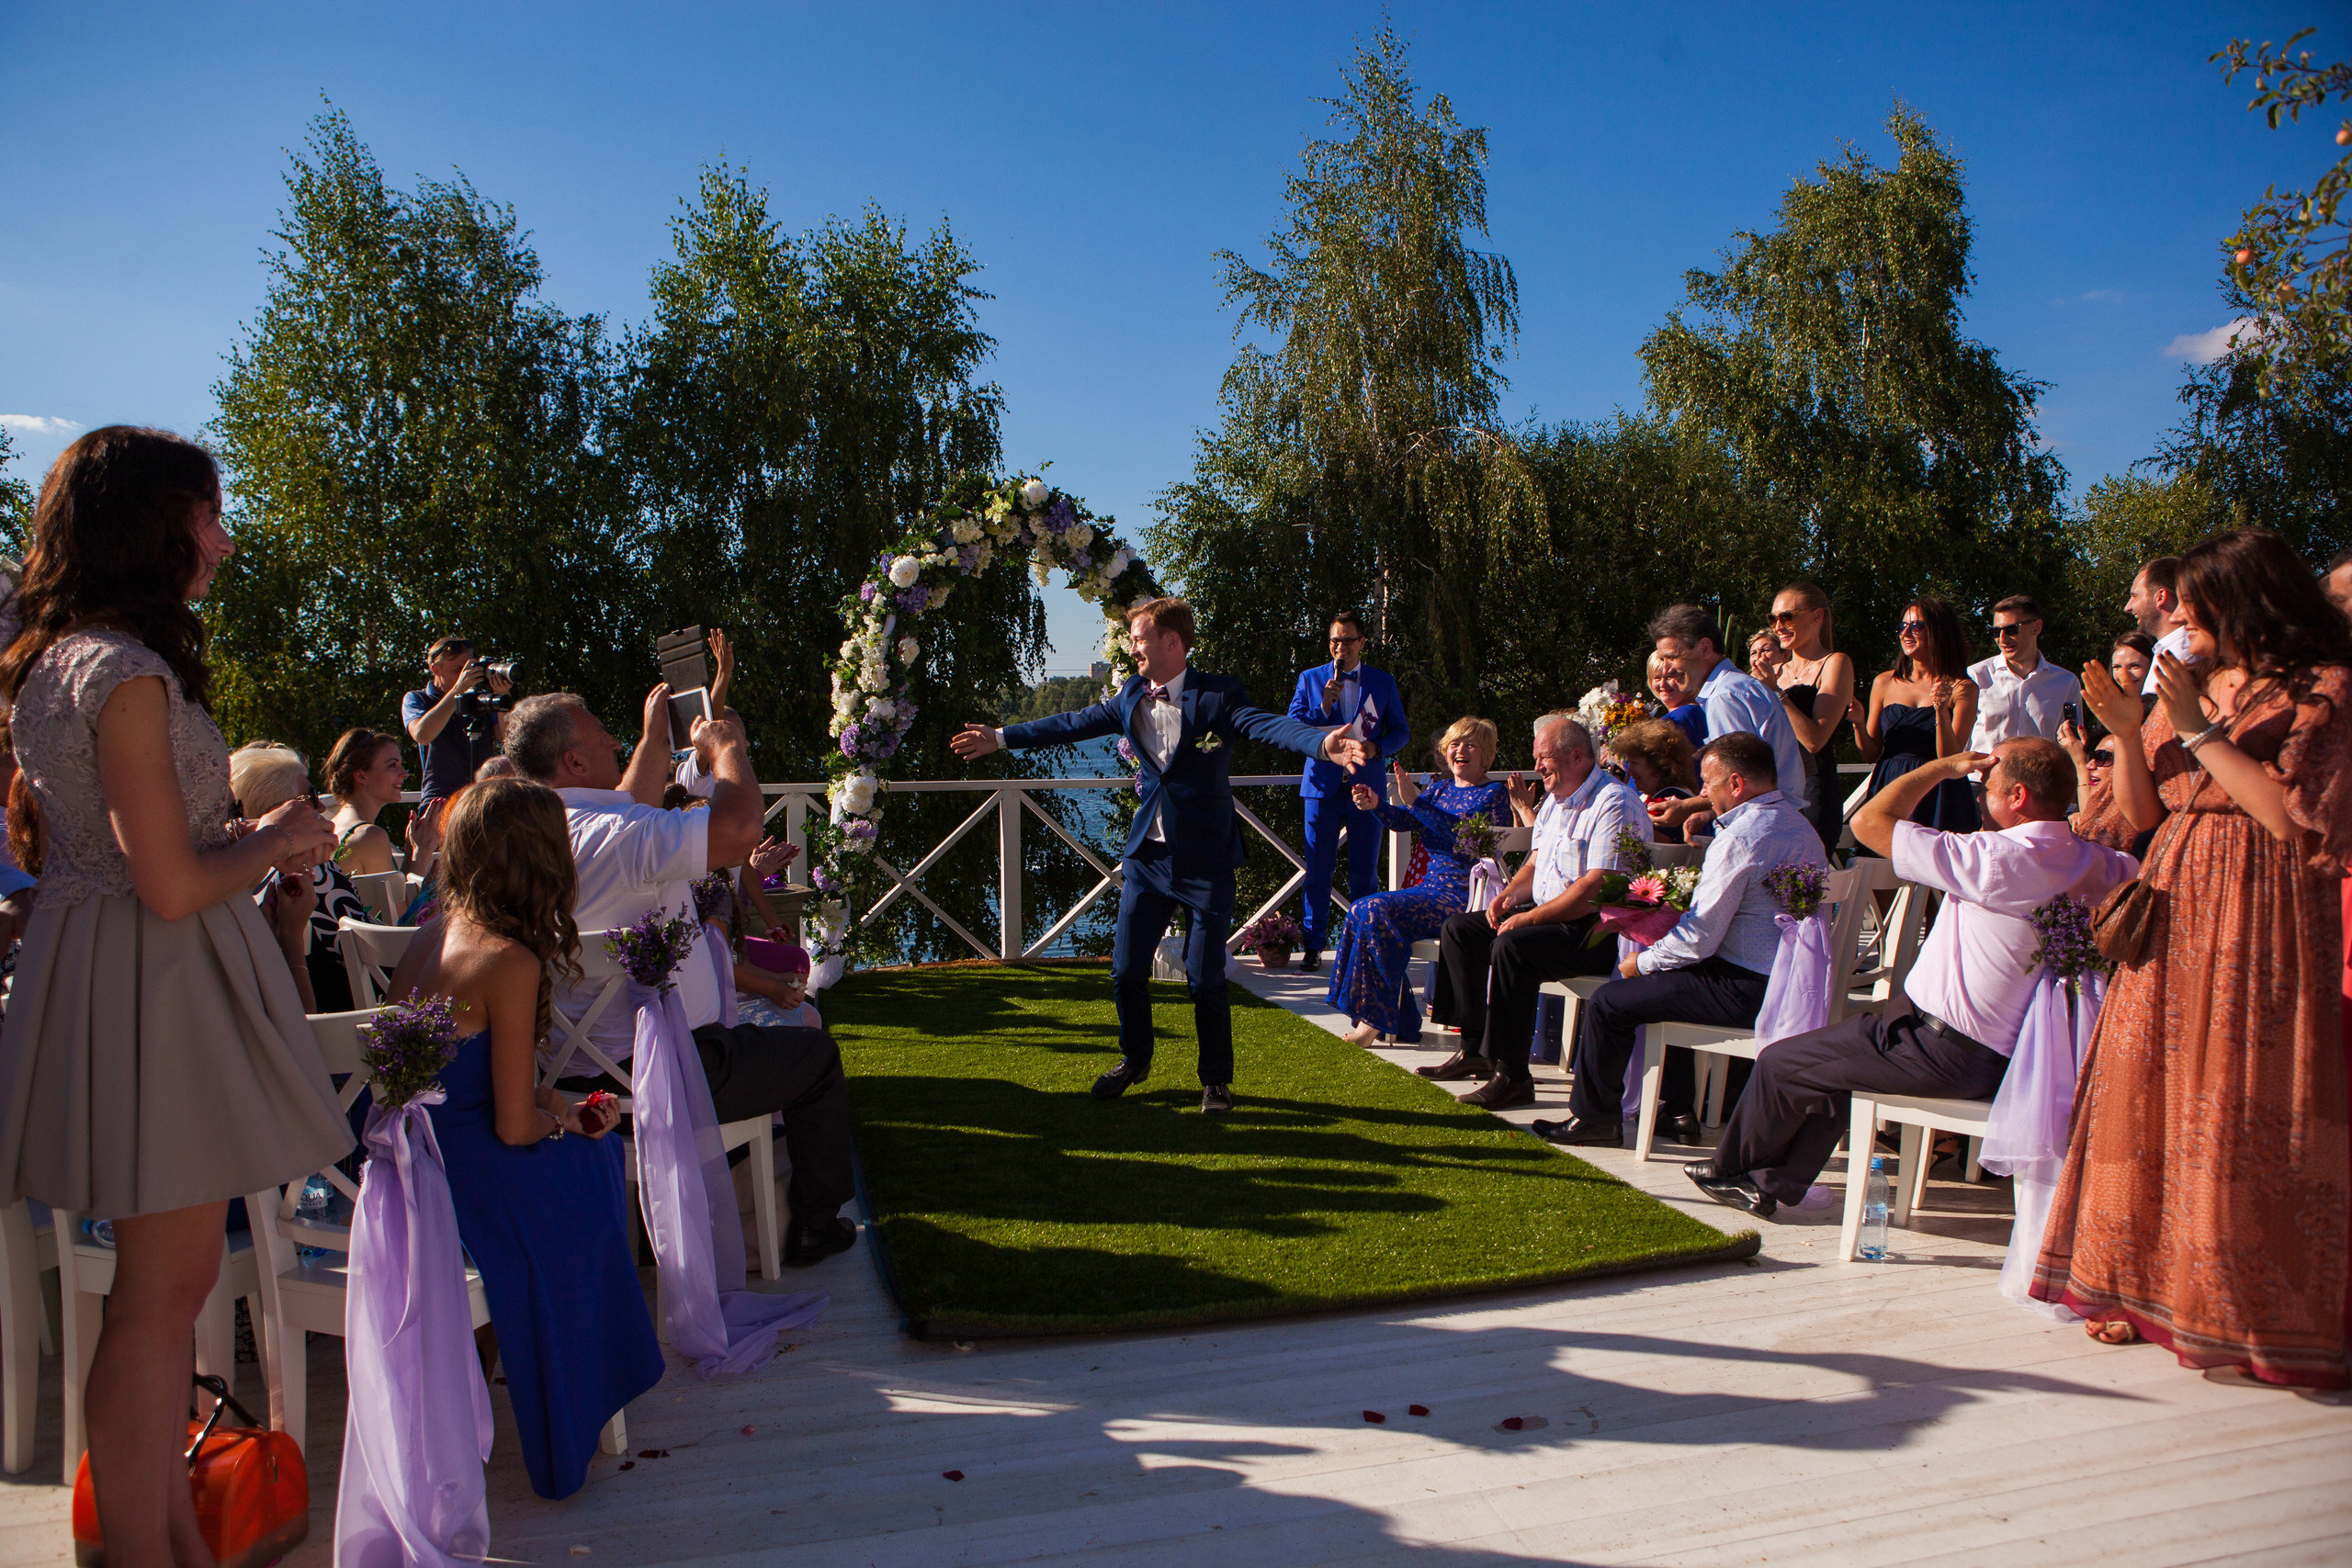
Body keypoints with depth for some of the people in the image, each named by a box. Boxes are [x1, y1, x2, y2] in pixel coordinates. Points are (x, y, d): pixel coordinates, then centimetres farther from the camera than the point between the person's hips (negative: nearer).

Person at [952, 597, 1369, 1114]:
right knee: (1126, 971, 11)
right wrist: (1001, 738, 20)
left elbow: (1269, 726, -26)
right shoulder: (1132, 695, 6)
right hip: (1148, 856, 5)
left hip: (1205, 860, -5)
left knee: (1206, 979, 1)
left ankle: (1216, 1079, 23)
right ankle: (1135, 1060, 36)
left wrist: (1323, 742, -46)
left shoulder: (1217, 694, -11)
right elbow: (1074, 723, 16)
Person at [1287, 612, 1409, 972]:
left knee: (1364, 874, 4)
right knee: (1317, 871, 1)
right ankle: (1313, 946, 8)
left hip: (1366, 785, 0)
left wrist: (1377, 748, -10)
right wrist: (1323, 707, -12)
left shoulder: (1383, 682, 9)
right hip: (1323, 784, 0)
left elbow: (1401, 732, 11)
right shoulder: (1310, 679, 8)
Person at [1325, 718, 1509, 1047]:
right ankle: (1401, 1023, -6)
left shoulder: (1494, 794, -4)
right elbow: (1403, 821, 3)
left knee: (1378, 911, -23)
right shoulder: (1440, 789, 18)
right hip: (1431, 888, 8)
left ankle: (1377, 1018, -14)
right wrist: (1376, 805, -18)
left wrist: (1415, 801, -26)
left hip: (1464, 897, -8)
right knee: (1361, 910, -9)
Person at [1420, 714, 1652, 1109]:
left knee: (1513, 945, -33)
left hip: (1597, 929, -10)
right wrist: (1511, 893, 2)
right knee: (1459, 928, 4)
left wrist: (1530, 917, -22)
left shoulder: (1614, 803, -16)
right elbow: (1536, 862, 24)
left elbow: (1596, 888, -24)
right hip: (1546, 914, 10)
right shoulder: (1556, 799, 15)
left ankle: (1512, 1075, -25)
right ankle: (1475, 1049, 6)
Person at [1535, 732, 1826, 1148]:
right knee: (1666, 979, 32)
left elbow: (1699, 938, -19)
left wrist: (1640, 963, -5)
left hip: (1747, 990, -11)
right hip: (1790, 980, 11)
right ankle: (1677, 1110, 34)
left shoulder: (1740, 838, -21)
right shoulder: (1797, 822, 12)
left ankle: (1593, 1119, 16)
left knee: (1608, 1002, -1)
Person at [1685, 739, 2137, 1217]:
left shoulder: (2000, 859, -26)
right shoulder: (2093, 863, -3)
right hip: (2013, 1049, 9)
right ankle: (1777, 1184, 36)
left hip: (1952, 1057, -9)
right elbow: (2135, 868, 24)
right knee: (1832, 1053, 28)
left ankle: (1731, 1168, 31)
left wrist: (1944, 766, -8)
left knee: (1780, 1062, 8)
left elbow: (1869, 820, -20)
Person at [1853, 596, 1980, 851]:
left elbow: (1950, 760, -8)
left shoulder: (1962, 688, -1)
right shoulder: (1885, 682, 7)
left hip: (1938, 798, -2)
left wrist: (1941, 711, -20)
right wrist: (1857, 723, -9)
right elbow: (1871, 754, 9)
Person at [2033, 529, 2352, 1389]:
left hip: (2263, 920, -6)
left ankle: (2247, 1311, 10)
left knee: (2239, 1108, -4)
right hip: (2174, 904, 6)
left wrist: (2200, 732, -14)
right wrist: (2129, 731, -2)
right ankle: (2147, 1287, 17)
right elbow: (2138, 812, 12)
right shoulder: (2192, 685, 14)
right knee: (2152, 1091, 6)